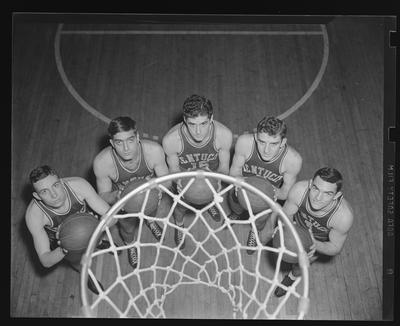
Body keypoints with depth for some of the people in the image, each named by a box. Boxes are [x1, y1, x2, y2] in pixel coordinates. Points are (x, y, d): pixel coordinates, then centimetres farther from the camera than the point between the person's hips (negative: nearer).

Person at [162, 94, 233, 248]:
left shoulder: (224, 135, -35)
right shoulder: (171, 139, -38)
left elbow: (224, 166, -16)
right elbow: (174, 168, -16)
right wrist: (178, 181, -38)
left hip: (212, 174, 1)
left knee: (220, 203, 20)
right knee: (181, 207, 16)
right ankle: (179, 224, 56)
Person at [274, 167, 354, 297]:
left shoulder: (344, 216, -43)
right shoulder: (299, 190, -41)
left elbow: (335, 248, -24)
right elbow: (286, 215, -20)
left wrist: (316, 245, -45)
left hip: (321, 240, -1)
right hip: (297, 226, 2)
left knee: (299, 267, 21)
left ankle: (293, 276, 59)